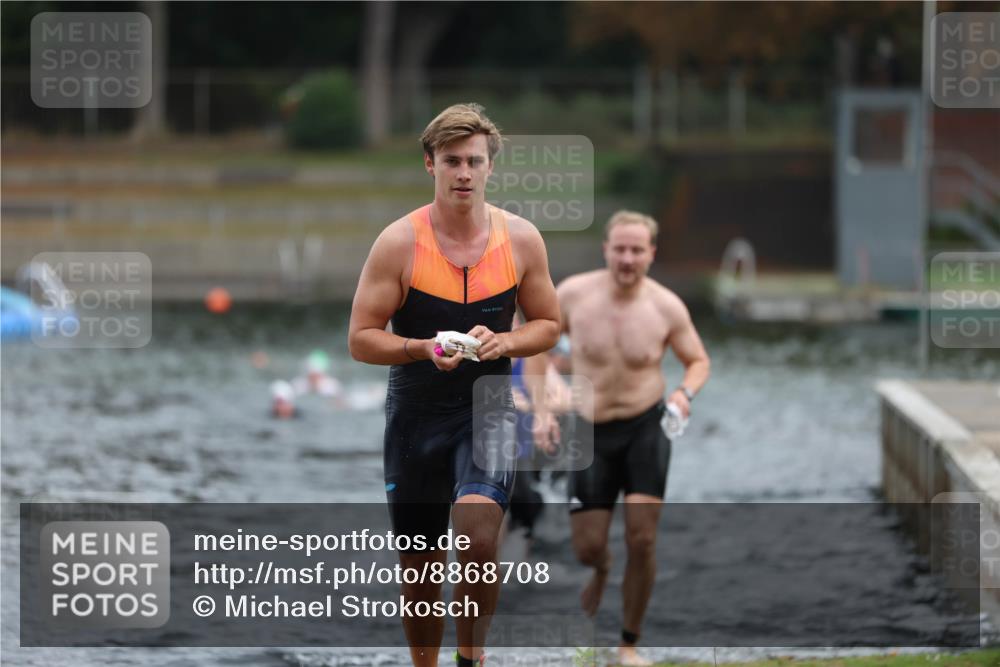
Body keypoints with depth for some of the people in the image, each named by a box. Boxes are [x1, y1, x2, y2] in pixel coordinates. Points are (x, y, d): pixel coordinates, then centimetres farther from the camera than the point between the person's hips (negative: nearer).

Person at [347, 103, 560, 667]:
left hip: (488, 409, 0)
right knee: (420, 567, 8)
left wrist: (503, 343, -11)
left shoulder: (521, 239, -1)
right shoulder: (399, 242, -7)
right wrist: (425, 349, -22)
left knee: (478, 540, -23)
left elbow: (550, 325, 10)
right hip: (416, 414, 0)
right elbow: (361, 339, -5)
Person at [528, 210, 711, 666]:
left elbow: (698, 360, 5)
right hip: (591, 433, 1)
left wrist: (686, 391, -18)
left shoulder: (667, 308, -10)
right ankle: (601, 570, 42)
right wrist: (541, 413, -5)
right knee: (586, 547, 1)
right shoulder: (573, 295, -11)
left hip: (646, 427, -1)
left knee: (642, 540, -10)